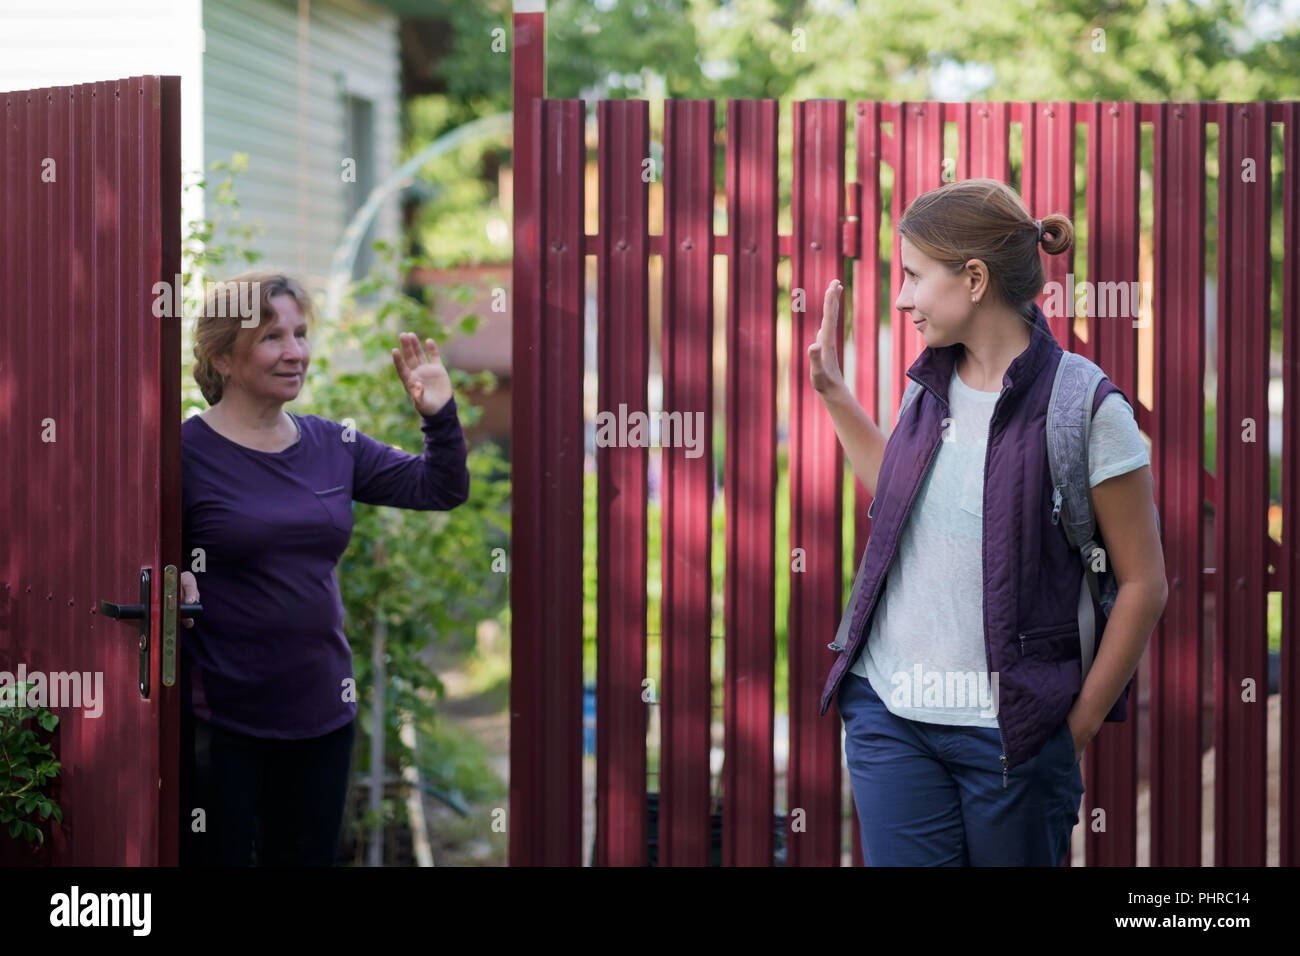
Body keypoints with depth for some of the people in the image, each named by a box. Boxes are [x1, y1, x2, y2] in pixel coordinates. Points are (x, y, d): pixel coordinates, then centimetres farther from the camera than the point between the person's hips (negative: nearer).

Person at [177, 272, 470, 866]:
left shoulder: (332, 445, 7)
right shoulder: (187, 450, -11)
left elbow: (442, 491, 11)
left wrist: (440, 415, -4)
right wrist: (174, 591, -27)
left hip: (322, 710, 6)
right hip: (218, 722, -6)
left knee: (309, 857, 16)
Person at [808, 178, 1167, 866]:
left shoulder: (1084, 408, -11)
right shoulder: (934, 386, 8)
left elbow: (1143, 584, -8)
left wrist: (1078, 728, -7)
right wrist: (831, 391, 23)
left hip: (1008, 730, -5)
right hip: (889, 711, 5)